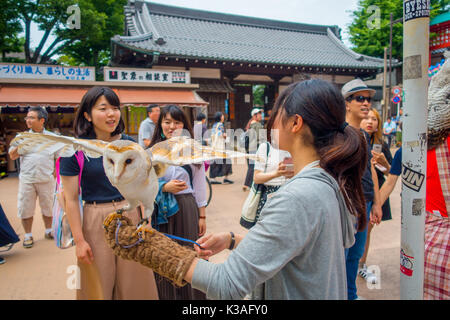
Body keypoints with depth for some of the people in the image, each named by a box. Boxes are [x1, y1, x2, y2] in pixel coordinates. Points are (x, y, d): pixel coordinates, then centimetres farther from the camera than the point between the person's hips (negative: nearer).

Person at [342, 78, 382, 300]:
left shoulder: (364, 135, 14)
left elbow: (370, 169, 18)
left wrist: (376, 203, 17)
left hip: (364, 204, 8)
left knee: (356, 255, 19)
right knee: (339, 257, 2)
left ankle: (351, 295, 36)